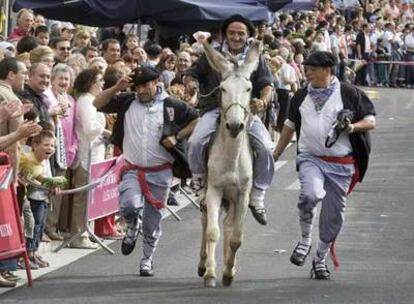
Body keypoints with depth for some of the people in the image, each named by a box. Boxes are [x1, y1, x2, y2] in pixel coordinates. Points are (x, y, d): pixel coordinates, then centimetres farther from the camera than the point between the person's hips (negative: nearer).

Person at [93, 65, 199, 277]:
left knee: (153, 220, 7)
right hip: (132, 170, 1)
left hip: (160, 173, -1)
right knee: (129, 206, -24)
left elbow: (197, 121, 3)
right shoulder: (127, 103, 4)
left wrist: (177, 137, -9)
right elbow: (98, 104, 7)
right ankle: (132, 228, 12)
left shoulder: (171, 106, -2)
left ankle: (147, 260, 26)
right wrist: (116, 89, -7)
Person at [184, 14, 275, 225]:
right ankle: (199, 180, 5)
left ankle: (257, 196, -5)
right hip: (214, 110, 0)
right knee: (195, 142, -27)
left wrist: (263, 101, -18)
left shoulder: (256, 59, 14)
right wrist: (190, 82, -8)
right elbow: (191, 74, 18)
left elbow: (267, 84, 5)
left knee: (266, 148, -22)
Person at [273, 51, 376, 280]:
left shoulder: (349, 94, 0)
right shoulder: (301, 97, 11)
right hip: (310, 158, 1)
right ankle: (305, 240, -4)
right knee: (310, 194, -28)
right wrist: (276, 155, 23)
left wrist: (353, 127, -19)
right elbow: (290, 125, 23)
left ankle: (321, 258, 25)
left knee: (334, 214, 5)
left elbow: (371, 121, 2)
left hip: (341, 164, -1)